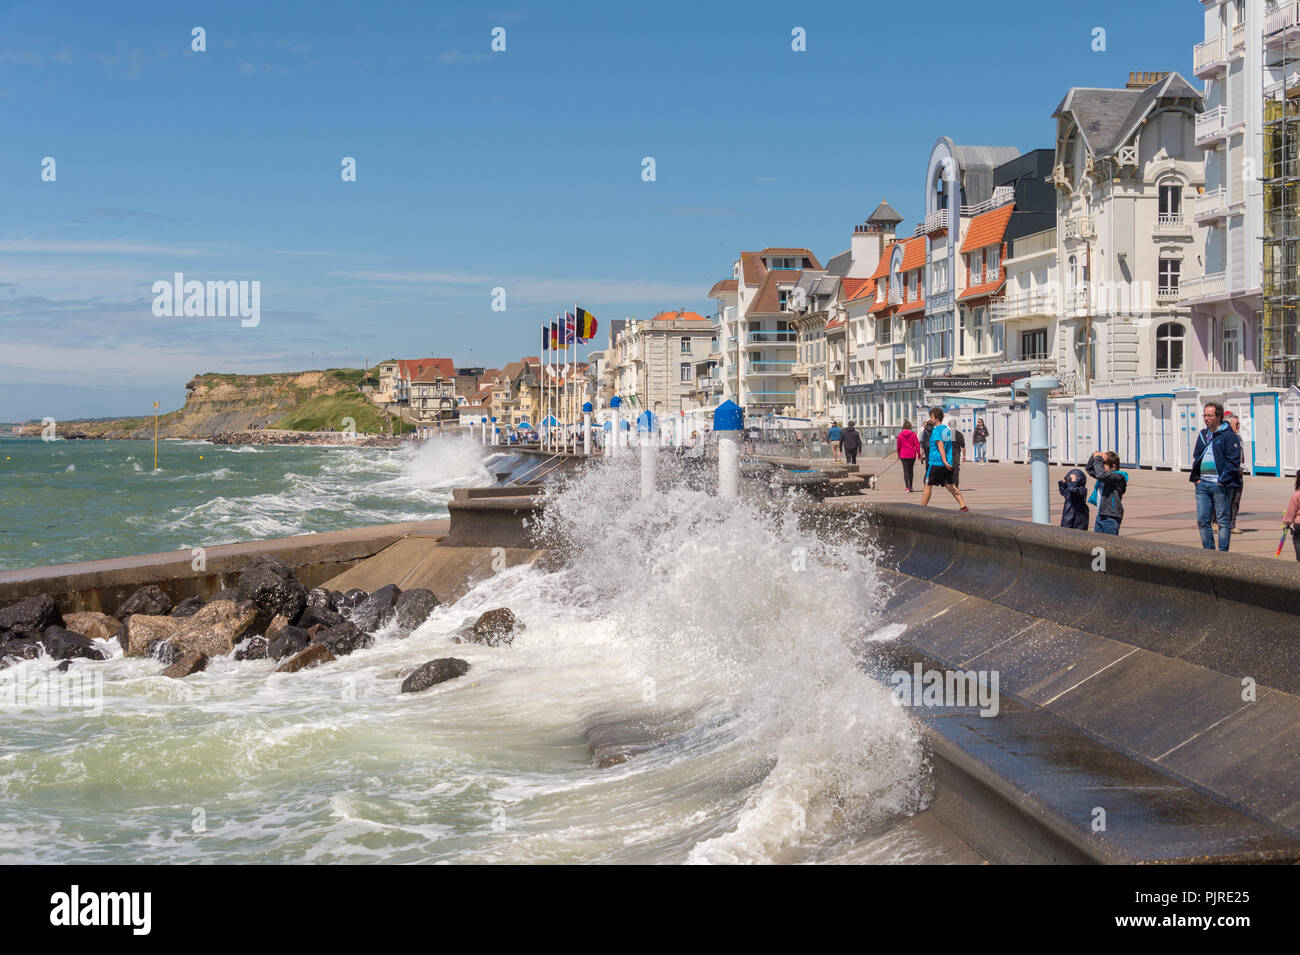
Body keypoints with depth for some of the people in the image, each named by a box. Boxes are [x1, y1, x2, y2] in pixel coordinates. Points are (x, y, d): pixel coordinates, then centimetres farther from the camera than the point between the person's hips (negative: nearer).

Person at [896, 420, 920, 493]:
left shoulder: (900, 435, -1)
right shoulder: (913, 434, -5)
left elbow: (898, 446, 7)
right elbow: (917, 445, -8)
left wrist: (898, 454, 20)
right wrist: (919, 454, 0)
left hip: (903, 456, 0)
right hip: (912, 455, 0)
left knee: (906, 471, 0)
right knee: (911, 470, 16)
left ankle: (907, 487, -11)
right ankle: (910, 486, 25)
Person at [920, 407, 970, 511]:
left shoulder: (936, 430, -11)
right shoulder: (947, 429, 14)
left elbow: (940, 445, -20)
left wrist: (944, 461, -27)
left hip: (936, 463, -8)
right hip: (948, 463, 8)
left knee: (928, 486, 3)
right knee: (950, 486, 8)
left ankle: (922, 509, 8)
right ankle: (964, 506, -2)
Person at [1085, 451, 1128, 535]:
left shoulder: (1118, 476, -12)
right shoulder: (1105, 473, 14)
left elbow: (1101, 475, -30)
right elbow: (1088, 469, 25)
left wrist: (1098, 459, -18)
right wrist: (1094, 457, 7)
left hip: (1111, 518, -9)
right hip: (1100, 516, 9)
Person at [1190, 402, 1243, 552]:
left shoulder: (1229, 435, -5)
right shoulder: (1202, 435, 16)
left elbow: (1233, 461, -10)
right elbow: (1196, 457, 22)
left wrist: (1223, 481, -15)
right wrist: (1195, 477, 8)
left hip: (1220, 485, -7)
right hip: (1202, 484, 7)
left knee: (1223, 521, -1)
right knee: (1202, 520, 6)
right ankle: (1208, 551, 15)